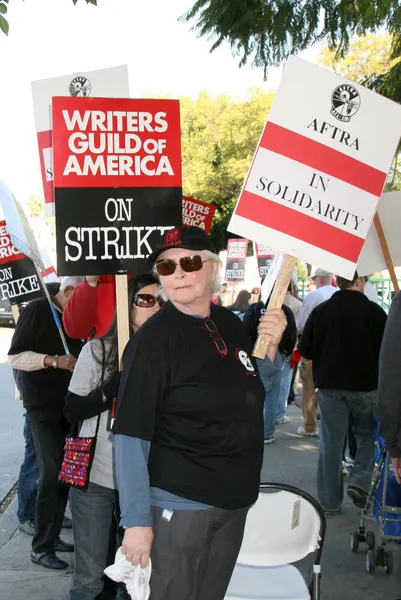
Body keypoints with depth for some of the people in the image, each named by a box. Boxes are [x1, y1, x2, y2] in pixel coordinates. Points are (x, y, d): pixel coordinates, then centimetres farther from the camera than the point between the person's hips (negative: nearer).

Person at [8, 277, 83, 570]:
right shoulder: (37, 311, -9)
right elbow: (16, 357, -14)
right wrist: (54, 361, -25)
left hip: (68, 405, 7)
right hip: (43, 406, -7)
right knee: (52, 473, -9)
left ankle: (52, 537, 19)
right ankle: (41, 547, 0)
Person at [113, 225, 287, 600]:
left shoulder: (231, 325, 3)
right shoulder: (153, 340, -15)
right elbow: (131, 438, -16)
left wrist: (271, 350, 0)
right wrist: (136, 521, -18)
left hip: (236, 499, 6)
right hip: (180, 504, -6)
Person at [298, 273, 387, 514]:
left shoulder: (320, 310, -1)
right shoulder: (372, 310, -12)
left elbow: (305, 349, 3)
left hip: (329, 385, 3)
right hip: (365, 385, -2)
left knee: (331, 442, 7)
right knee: (367, 435, 18)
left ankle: (330, 501, 11)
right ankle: (360, 482, 3)